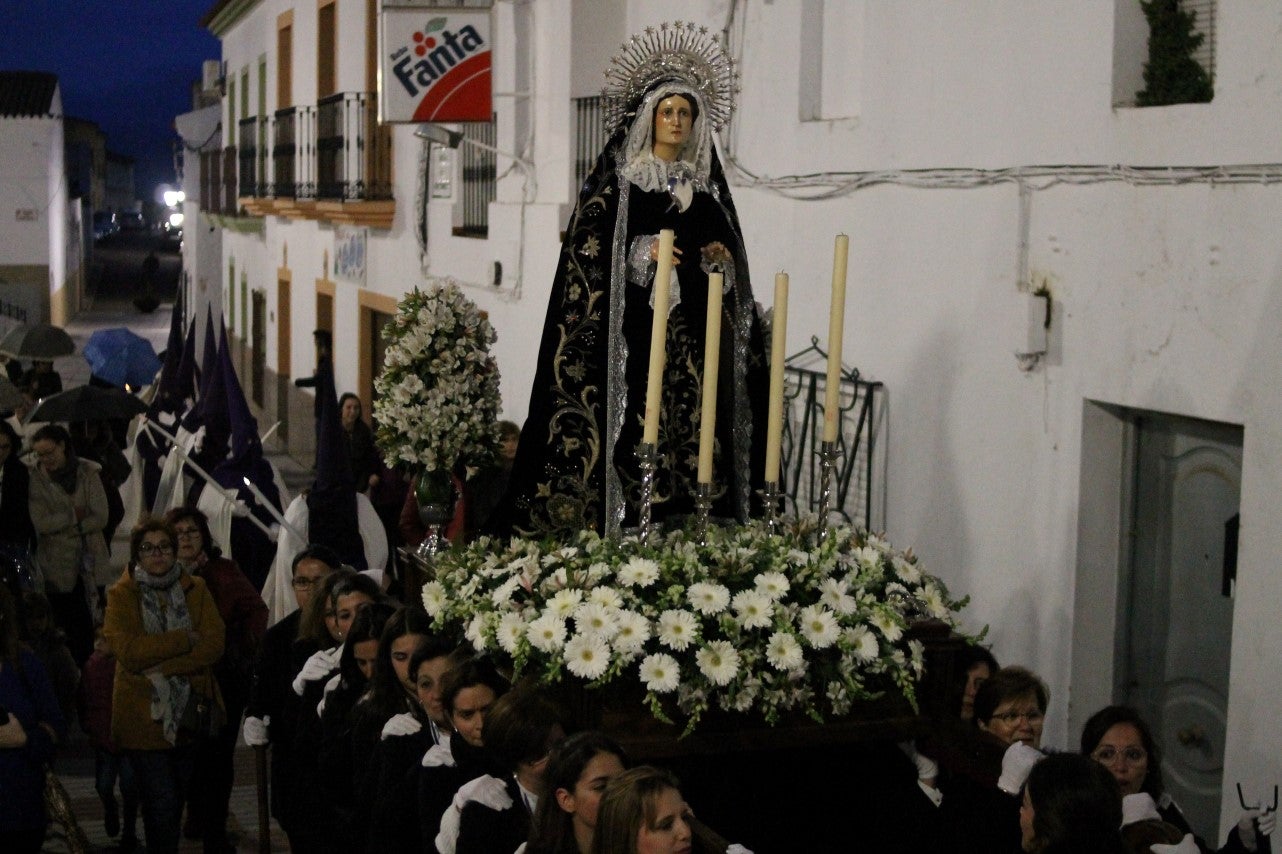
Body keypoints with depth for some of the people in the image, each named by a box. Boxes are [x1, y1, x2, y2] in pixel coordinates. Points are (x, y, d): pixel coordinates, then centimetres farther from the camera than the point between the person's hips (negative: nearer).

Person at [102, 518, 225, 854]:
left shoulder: (196, 590, 6)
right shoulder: (121, 595, -2)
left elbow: (214, 644, -7)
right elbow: (128, 650, -17)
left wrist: (163, 668, -17)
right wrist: (186, 640, -16)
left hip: (191, 711, 3)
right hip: (145, 714, -3)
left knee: (177, 796, 15)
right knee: (162, 801, -7)